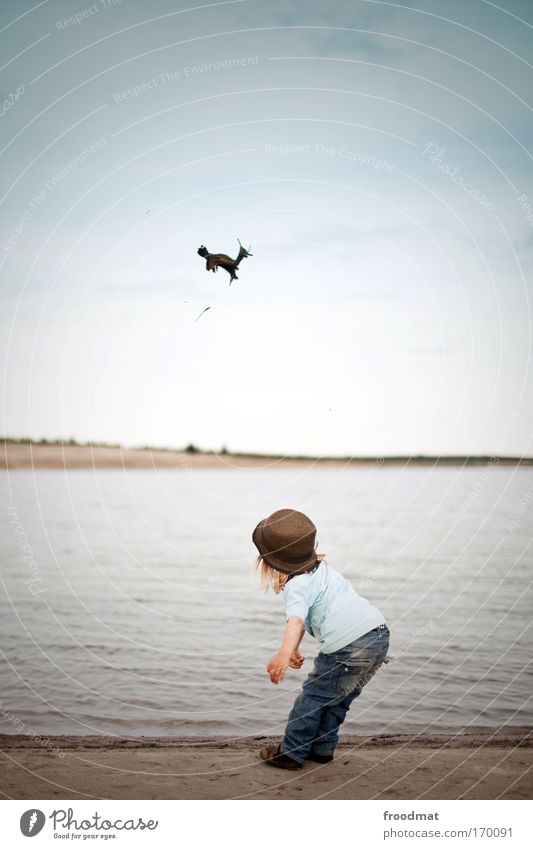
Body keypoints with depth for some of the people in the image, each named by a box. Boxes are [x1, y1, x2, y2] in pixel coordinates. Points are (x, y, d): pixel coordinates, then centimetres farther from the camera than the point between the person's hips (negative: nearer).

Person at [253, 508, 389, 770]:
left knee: (314, 695, 7)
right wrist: (293, 649, 35)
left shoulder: (295, 586, -7)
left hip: (350, 647, -9)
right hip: (380, 633, 9)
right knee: (339, 696, 23)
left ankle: (292, 753, 15)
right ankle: (322, 748, 31)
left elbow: (296, 621, -28)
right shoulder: (321, 569, 23)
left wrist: (284, 654, -42)